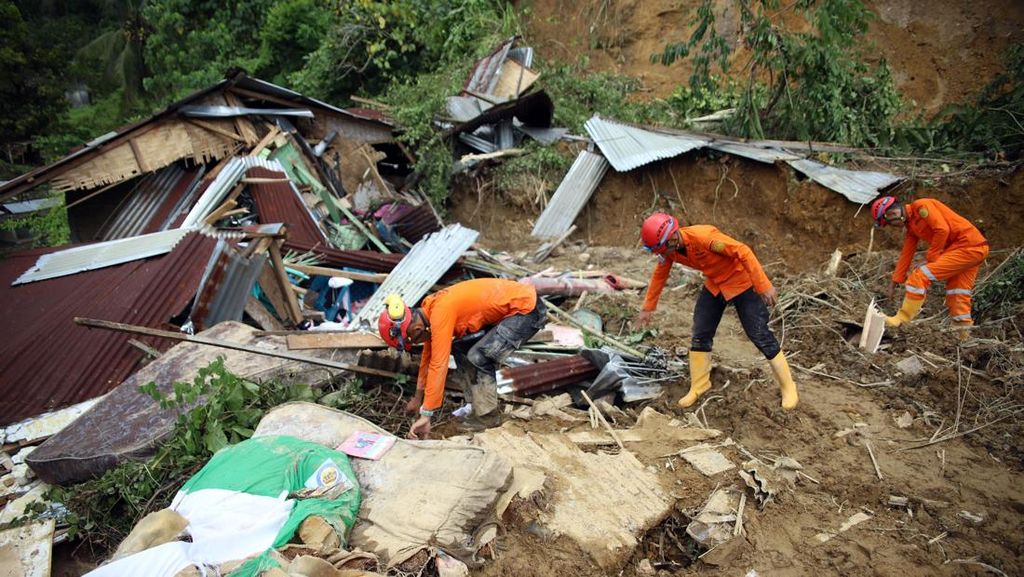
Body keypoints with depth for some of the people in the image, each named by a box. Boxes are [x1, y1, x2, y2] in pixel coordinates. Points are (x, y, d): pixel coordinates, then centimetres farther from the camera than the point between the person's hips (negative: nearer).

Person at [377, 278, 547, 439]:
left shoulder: (440, 314, -24)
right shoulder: (429, 310, 5)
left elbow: (438, 365, -25)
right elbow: (428, 356, 17)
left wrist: (425, 415, -20)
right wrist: (418, 398, 27)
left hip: (528, 309, -10)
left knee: (479, 358, -14)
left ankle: (486, 416, -1)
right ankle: (476, 403, 20)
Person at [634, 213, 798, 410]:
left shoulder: (704, 236, -34)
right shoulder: (669, 249, -11)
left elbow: (743, 252, -32)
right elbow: (659, 276, 5)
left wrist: (764, 286, -32)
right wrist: (648, 308, 10)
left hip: (741, 283, -7)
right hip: (714, 285, 7)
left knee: (761, 336, -3)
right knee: (700, 334, 6)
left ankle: (788, 387, 11)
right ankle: (698, 386, 21)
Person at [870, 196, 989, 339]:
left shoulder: (921, 206, -9)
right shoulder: (911, 228, 17)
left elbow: (942, 229, -18)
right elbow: (905, 255, 17)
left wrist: (931, 257, -11)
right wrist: (894, 282, 15)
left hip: (967, 245, -10)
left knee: (921, 276, -15)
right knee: (958, 299, 11)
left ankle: (901, 319, -9)